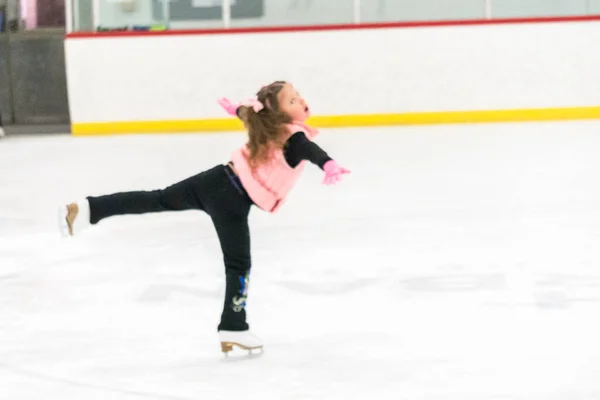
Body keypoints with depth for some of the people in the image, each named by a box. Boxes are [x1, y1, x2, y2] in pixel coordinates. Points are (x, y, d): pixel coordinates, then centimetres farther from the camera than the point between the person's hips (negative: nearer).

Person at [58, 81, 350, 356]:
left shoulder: (270, 126, 9)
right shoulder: (295, 136, -17)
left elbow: (249, 112, 33)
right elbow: (310, 150, -42)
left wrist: (237, 108, 55)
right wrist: (328, 165, -61)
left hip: (218, 179, 8)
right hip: (232, 200, -8)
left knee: (158, 200, 11)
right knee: (238, 265, 1)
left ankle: (87, 208, 4)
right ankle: (233, 330, 7)